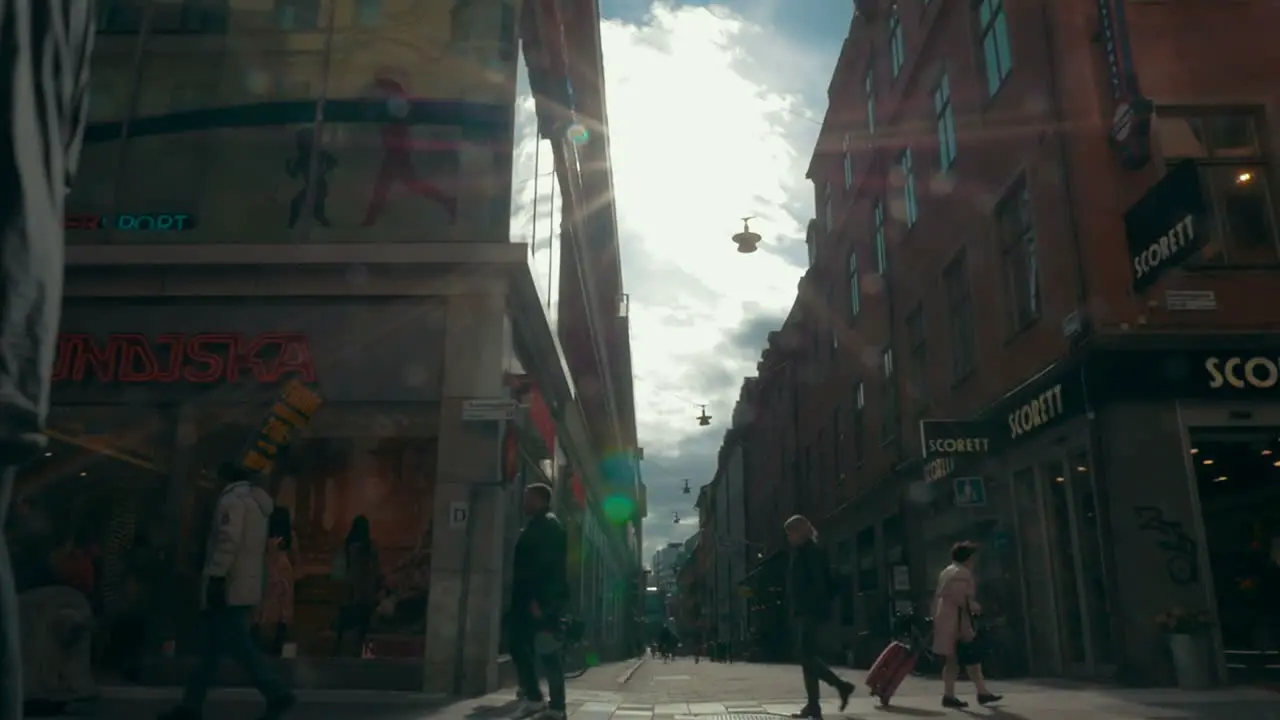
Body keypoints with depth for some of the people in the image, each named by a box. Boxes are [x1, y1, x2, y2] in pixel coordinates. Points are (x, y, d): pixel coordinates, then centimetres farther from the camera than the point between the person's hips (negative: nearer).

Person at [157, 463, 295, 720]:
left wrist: (216, 577, -23)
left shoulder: (232, 499, -8)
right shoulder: (257, 504, 22)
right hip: (246, 586, 10)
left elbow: (228, 541, -21)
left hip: (229, 587, -10)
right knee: (212, 648, 12)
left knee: (239, 646, -9)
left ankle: (277, 694, -11)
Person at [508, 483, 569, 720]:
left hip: (542, 600, -10)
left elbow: (549, 566, -19)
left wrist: (538, 600, -24)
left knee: (547, 652, -5)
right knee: (518, 644, 10)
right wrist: (529, 599, 15)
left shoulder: (548, 526, -10)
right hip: (529, 599, 10)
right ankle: (533, 697, 17)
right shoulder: (535, 526, 19)